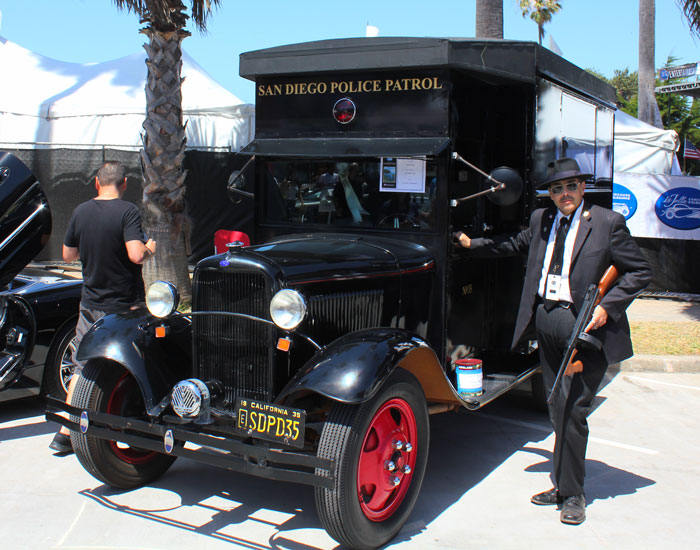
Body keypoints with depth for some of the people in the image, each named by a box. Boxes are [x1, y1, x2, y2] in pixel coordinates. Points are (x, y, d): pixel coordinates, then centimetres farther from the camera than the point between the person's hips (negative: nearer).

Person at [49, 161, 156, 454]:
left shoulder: (80, 212, 1)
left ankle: (64, 433, 13)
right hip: (126, 307, -4)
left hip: (90, 306, 5)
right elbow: (136, 254, -26)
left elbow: (68, 255, 11)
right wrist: (149, 248, -5)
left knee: (82, 369, 13)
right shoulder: (128, 211, -14)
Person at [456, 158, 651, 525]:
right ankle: (564, 485, 22)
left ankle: (571, 494, 9)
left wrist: (607, 306, -12)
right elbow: (517, 244, 31)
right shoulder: (541, 220, 12)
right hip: (545, 319, 5)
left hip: (584, 324, -5)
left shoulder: (607, 223, -5)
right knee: (558, 409, 10)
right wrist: (473, 244, 31)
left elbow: (640, 271, -2)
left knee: (572, 410, -5)